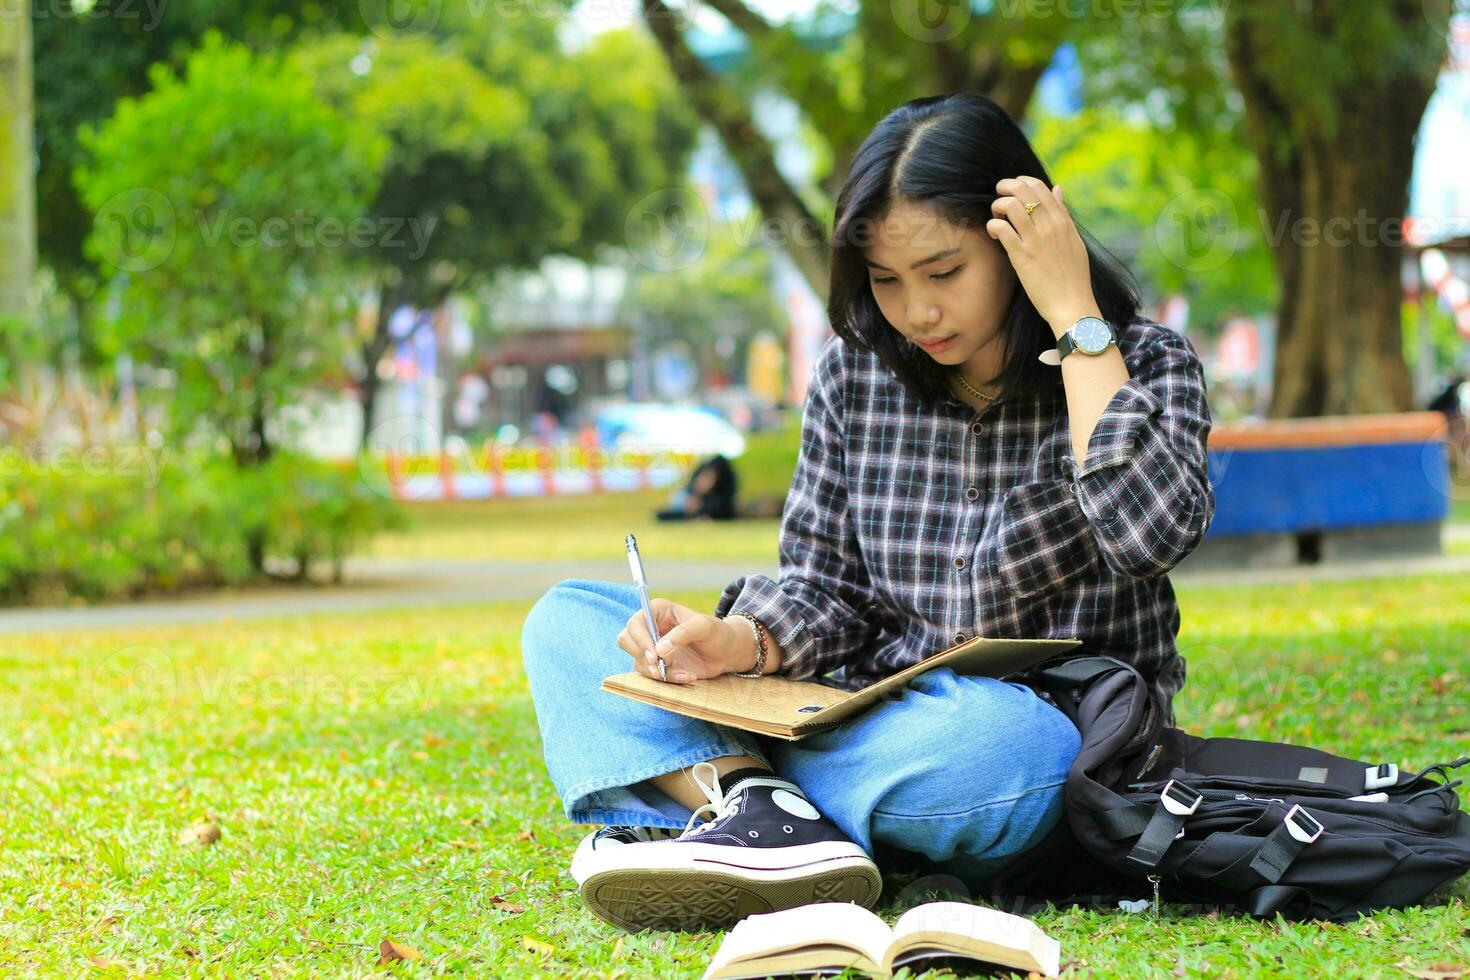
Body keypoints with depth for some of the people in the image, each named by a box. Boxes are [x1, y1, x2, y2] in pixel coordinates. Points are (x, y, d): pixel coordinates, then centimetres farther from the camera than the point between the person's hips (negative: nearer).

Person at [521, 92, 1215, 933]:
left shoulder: (1143, 364, -3)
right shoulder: (857, 369, 8)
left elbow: (1154, 531, -24)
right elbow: (826, 589, 9)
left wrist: (1076, 320, -17)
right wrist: (744, 643, -14)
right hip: (880, 720, 5)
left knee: (994, 740, -43)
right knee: (569, 620, -6)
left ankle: (697, 784, -25)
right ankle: (757, 812, -32)